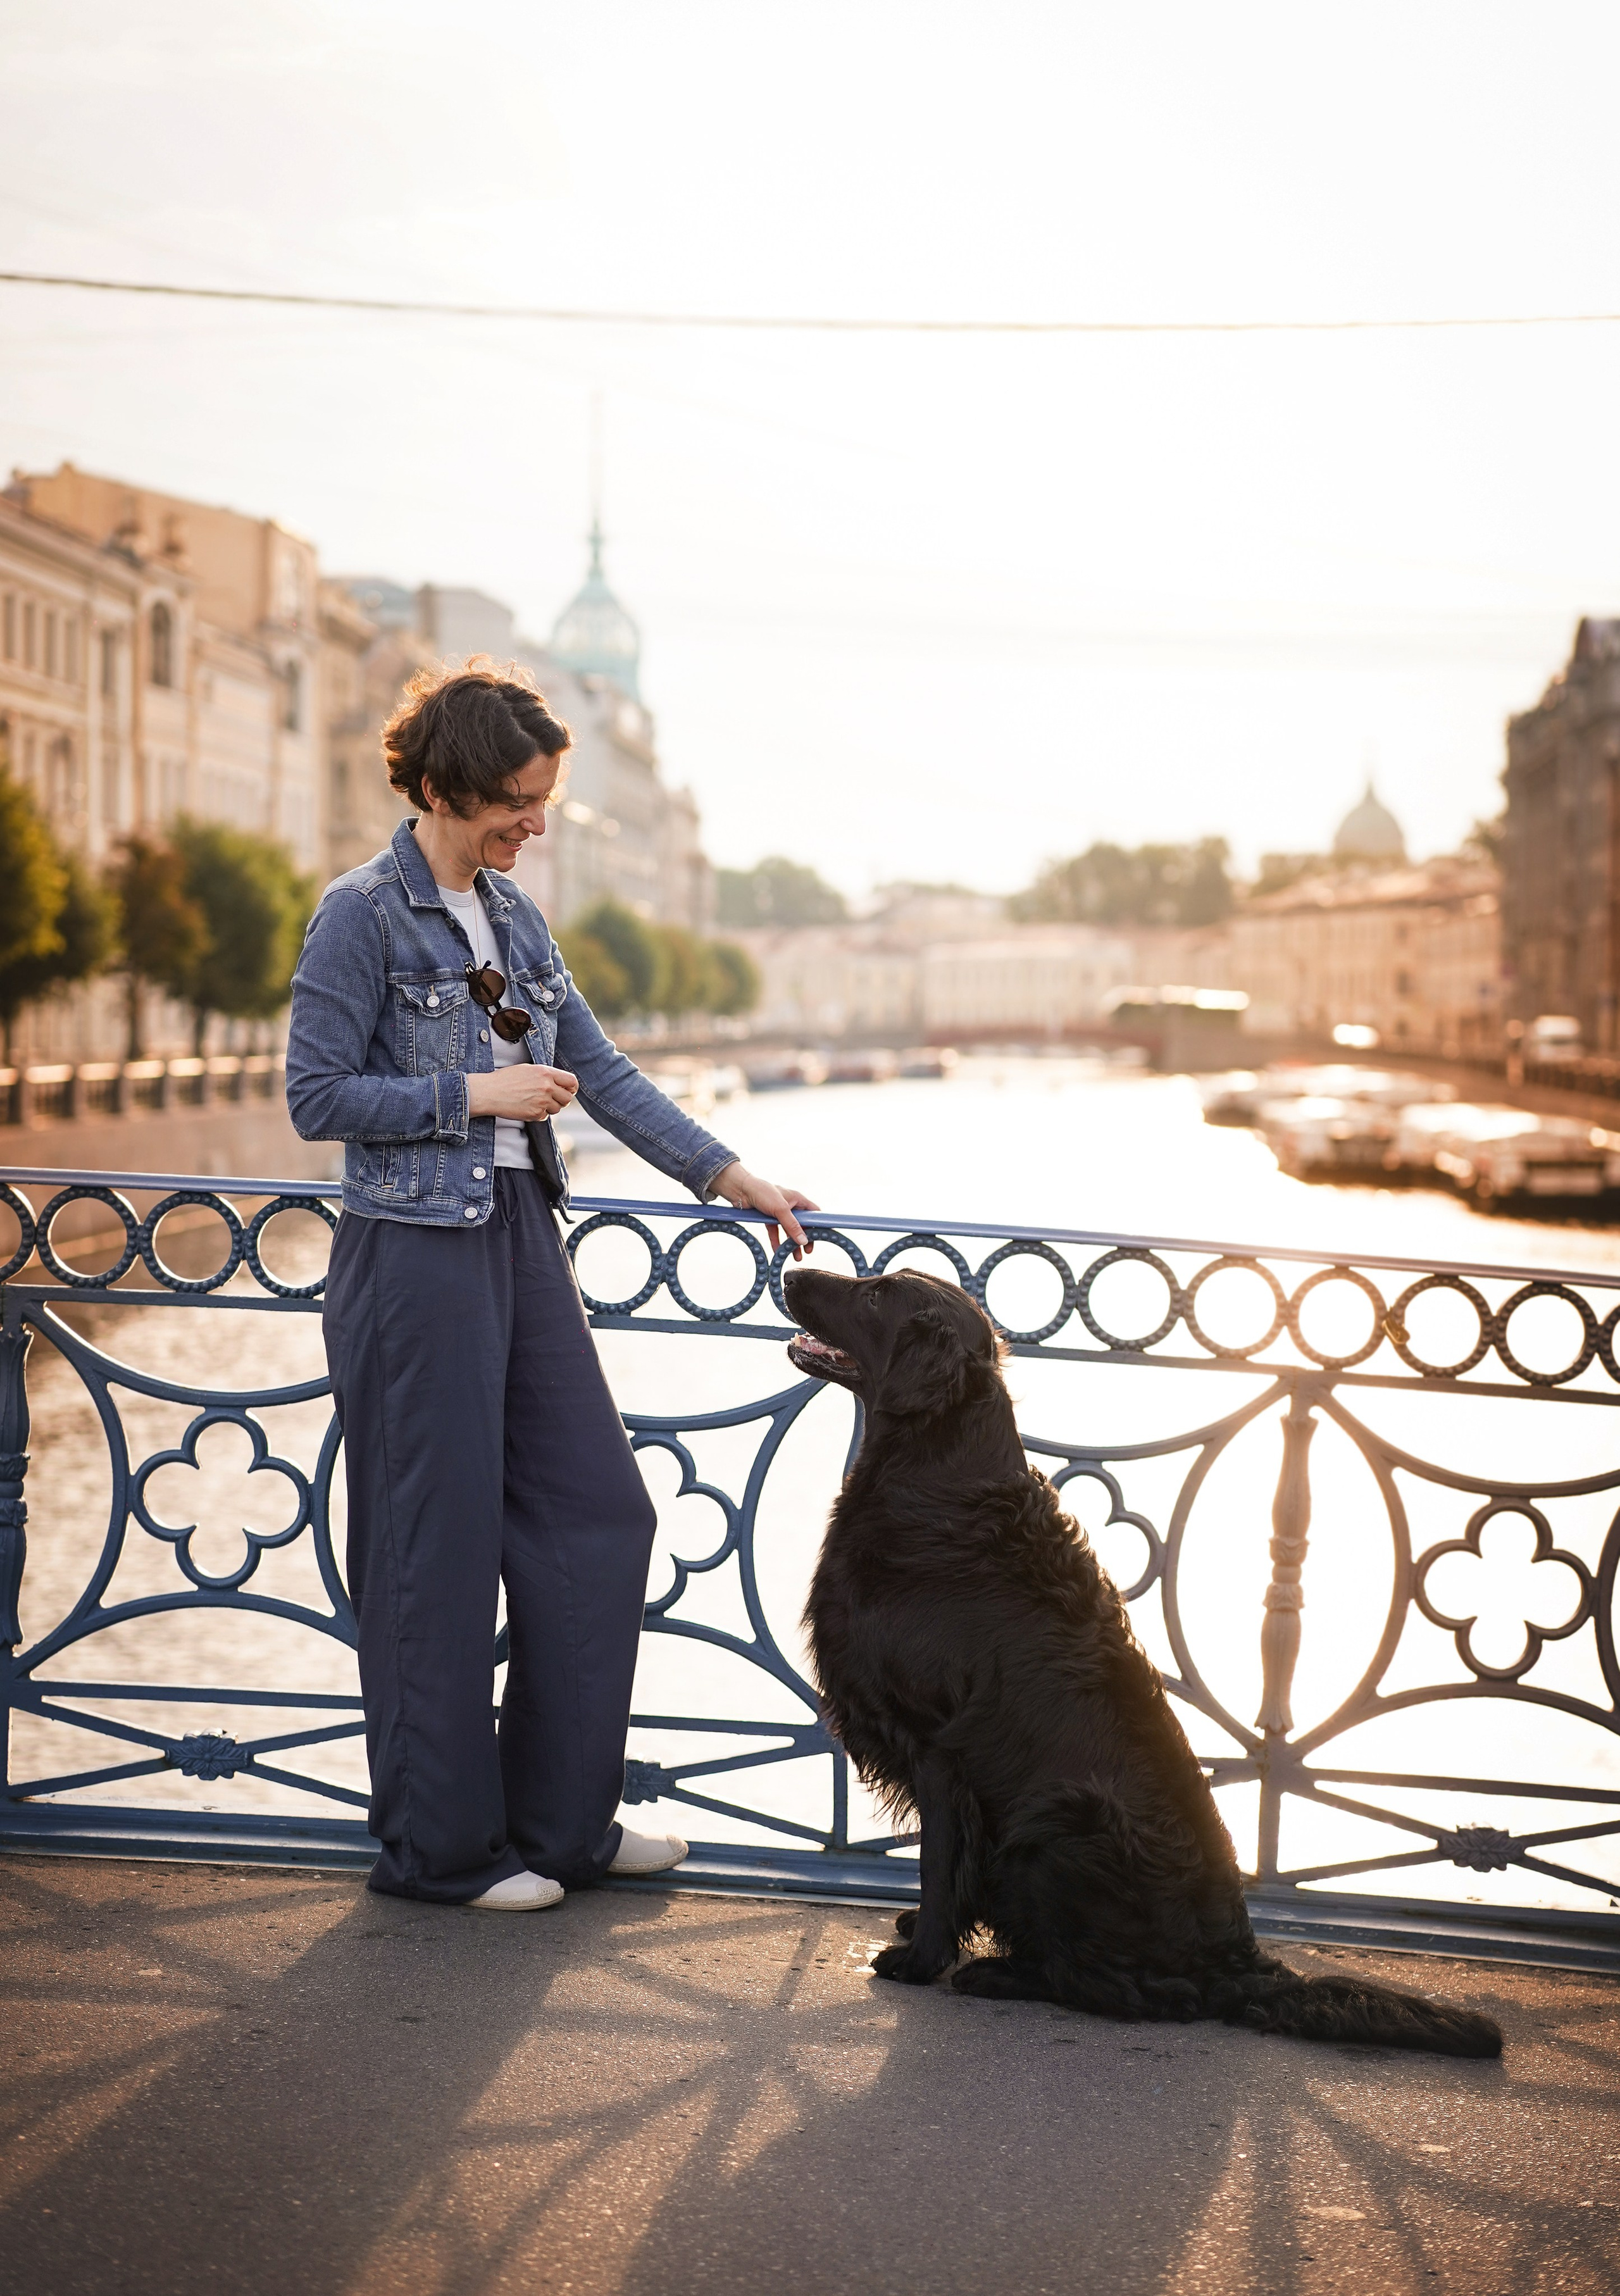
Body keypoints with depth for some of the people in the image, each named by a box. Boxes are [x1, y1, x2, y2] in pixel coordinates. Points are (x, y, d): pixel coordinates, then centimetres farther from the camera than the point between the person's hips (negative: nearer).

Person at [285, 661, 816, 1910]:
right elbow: (318, 1096, -12)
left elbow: (602, 1070, 14)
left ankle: (565, 1818, 21)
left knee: (598, 1515, 9)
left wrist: (734, 1177, 9)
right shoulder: (365, 914, -9)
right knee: (440, 1547, 0)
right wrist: (474, 1094, -14)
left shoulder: (512, 912, 12)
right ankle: (440, 1845, 14)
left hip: (522, 1241, 8)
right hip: (417, 1255, -8)